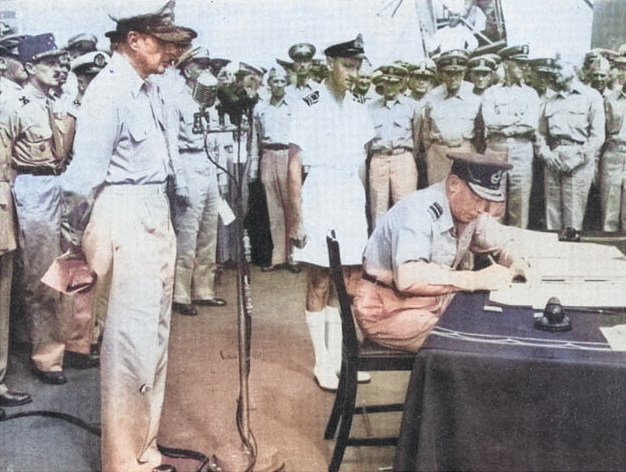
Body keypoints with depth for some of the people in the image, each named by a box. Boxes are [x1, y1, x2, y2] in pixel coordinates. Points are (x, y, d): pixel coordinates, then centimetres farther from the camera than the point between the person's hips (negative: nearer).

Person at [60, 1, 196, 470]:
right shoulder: (108, 91, -16)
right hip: (125, 219, -9)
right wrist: (79, 240, -9)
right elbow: (85, 176, -16)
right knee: (131, 336, -3)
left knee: (155, 331, 16)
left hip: (157, 216, 9)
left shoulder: (149, 89, 11)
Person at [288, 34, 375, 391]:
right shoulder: (311, 107, -6)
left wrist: (364, 207, 14)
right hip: (319, 200, -5)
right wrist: (296, 218, -11)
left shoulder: (359, 109, 11)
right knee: (319, 285, 2)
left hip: (352, 201, 5)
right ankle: (322, 363, 13)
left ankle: (338, 356, 22)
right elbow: (295, 166, -7)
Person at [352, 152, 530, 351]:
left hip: (433, 303, 8)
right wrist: (478, 279, -36)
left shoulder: (467, 208, -1)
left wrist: (514, 262, -7)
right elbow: (408, 278, -40)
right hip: (386, 311, -8)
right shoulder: (419, 212, -26)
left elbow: (498, 242, 17)